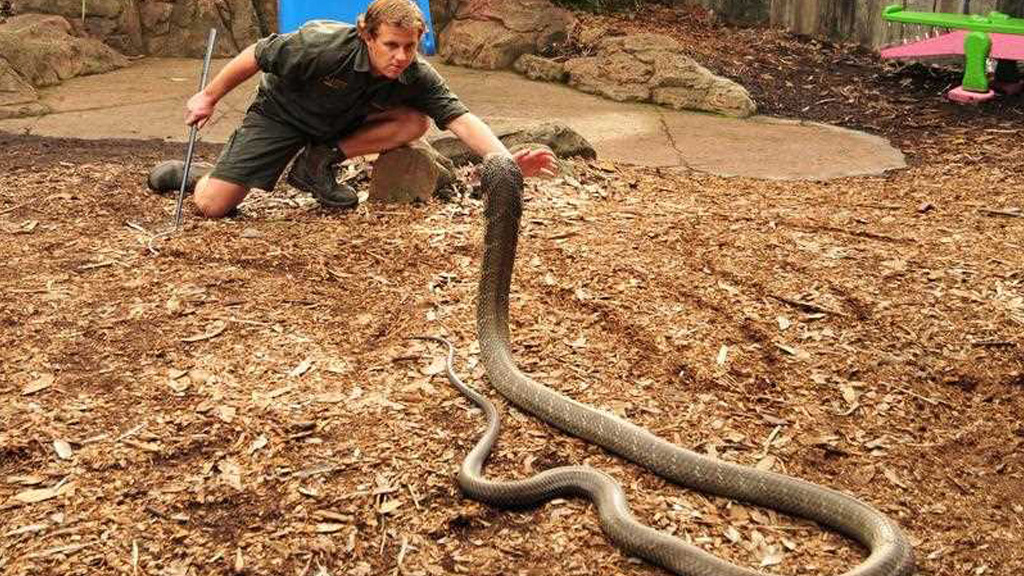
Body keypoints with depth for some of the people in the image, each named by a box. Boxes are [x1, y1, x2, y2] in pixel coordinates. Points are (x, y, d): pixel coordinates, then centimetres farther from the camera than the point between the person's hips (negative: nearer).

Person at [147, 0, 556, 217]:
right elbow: (257, 55, -21)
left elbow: (460, 118, -34)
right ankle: (192, 173, 21)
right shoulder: (323, 45, -34)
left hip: (340, 123, 4)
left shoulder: (418, 77, -24)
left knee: (414, 122, -22)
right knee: (212, 206, -16)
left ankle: (319, 162, -9)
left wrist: (505, 160, -52)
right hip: (280, 112, -4)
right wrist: (209, 96, -9)